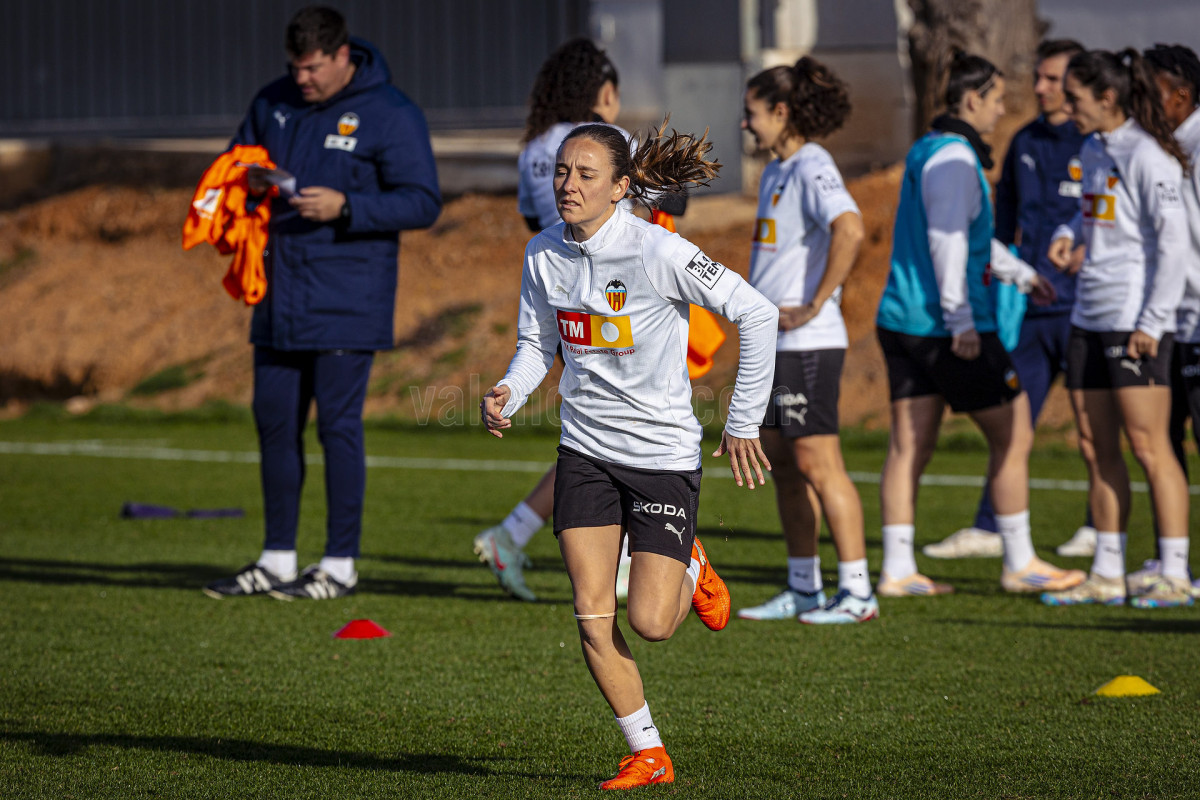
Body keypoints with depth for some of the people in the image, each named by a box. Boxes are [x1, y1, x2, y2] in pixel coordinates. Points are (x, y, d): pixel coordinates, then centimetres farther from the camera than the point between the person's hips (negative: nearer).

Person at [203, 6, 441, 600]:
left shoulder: (390, 115, -8)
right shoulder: (274, 104, 10)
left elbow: (422, 202, -10)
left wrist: (344, 207, -22)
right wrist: (249, 182, -5)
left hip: (346, 301, -6)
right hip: (280, 299, 6)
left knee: (338, 424, -4)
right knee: (274, 421, 8)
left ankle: (341, 565, 4)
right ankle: (277, 560, 17)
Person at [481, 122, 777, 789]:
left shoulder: (660, 253, -19)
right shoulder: (544, 254, -2)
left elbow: (757, 313, -13)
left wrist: (744, 424, -10)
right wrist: (508, 393, -8)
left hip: (663, 451, -5)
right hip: (586, 450, 5)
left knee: (650, 624, -8)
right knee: (593, 614, -4)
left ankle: (690, 571, 28)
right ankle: (648, 754, 11)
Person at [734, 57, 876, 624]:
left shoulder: (812, 168, -14)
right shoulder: (775, 172, 16)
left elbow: (850, 230, -31)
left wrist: (814, 306, -25)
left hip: (808, 344, -10)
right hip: (772, 343, 10)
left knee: (817, 464, -8)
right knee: (782, 464, 12)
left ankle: (857, 593, -4)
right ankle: (803, 589, 19)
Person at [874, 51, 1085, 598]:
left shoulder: (927, 153, 18)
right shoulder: (953, 159, -13)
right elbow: (948, 241, -21)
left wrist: (1021, 273, 39)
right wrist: (960, 319, -22)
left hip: (903, 321, 10)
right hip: (947, 326, -10)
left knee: (909, 446, 6)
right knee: (1013, 436, 1)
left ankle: (897, 570, 4)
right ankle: (1019, 563, 8)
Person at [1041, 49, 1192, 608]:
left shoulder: (1147, 157, -12)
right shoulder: (1092, 151, 13)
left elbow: (1172, 243, -14)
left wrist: (1152, 322, -17)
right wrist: (1068, 237, 9)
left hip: (1135, 323, -9)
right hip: (1089, 319, 9)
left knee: (1148, 447, -7)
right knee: (1096, 449, 8)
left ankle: (1175, 576, -3)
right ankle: (1107, 576, 13)